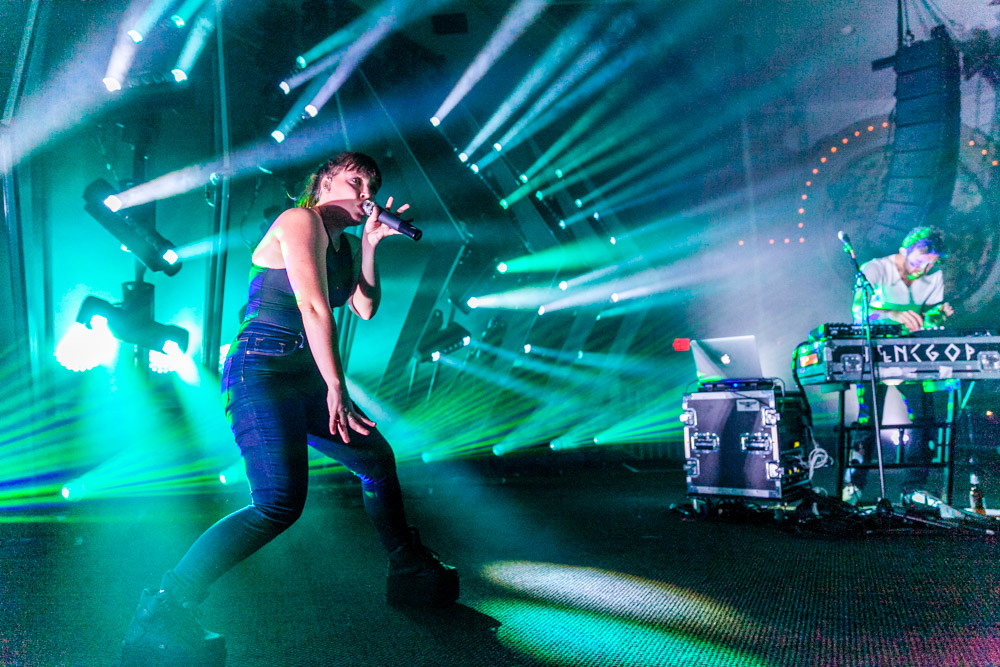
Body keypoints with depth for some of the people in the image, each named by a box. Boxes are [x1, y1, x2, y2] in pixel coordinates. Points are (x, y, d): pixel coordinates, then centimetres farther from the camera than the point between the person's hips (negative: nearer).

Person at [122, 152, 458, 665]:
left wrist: (370, 244, 4)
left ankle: (408, 570, 37)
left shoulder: (343, 241, 20)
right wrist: (336, 388, -22)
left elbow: (366, 308, 11)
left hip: (306, 377, 10)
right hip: (263, 371, -10)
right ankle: (164, 612, -25)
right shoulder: (301, 221, -9)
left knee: (377, 459, 18)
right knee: (280, 501, -26)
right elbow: (313, 306, -18)